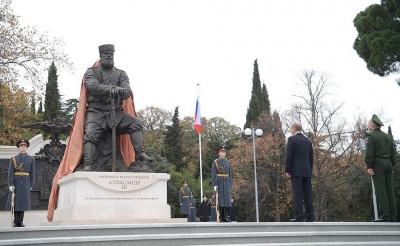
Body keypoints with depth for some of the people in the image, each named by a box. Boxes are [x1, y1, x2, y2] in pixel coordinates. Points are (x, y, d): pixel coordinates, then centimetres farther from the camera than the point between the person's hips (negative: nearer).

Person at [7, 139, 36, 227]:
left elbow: (32, 173, 6)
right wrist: (11, 184, -12)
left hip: (25, 183, 1)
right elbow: (10, 172, -3)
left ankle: (21, 221, 7)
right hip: (16, 183, -1)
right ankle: (15, 221, 4)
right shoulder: (14, 159, 4)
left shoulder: (31, 159, 6)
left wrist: (31, 185, 2)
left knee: (23, 202, 1)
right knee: (15, 201, -1)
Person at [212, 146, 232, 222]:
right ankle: (221, 217, -1)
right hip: (219, 183, -4)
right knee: (220, 200, -6)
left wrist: (230, 185, 11)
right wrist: (214, 185, -15)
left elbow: (229, 175, 16)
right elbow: (213, 174, -6)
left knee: (227, 199, 0)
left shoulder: (228, 162, 15)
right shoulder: (215, 162, -1)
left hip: (227, 183, 5)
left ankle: (225, 217, 4)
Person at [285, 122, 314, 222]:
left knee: (297, 194, -6)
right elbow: (311, 158, 13)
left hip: (296, 171, -6)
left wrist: (287, 170, -6)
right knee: (308, 194, 5)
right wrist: (310, 171, 18)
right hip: (307, 171, 6)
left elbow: (289, 156, -11)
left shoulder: (292, 139, -5)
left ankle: (299, 216, -10)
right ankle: (310, 216, 4)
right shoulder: (308, 140, 13)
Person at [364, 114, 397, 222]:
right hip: (388, 164, 7)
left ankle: (386, 216, -10)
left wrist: (369, 166, -13)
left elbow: (369, 153, -14)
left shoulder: (370, 136, -5)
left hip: (378, 164, -7)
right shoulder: (388, 137, 17)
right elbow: (393, 152, 16)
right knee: (390, 190, 8)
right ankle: (393, 216, 7)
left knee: (381, 190, -7)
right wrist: (391, 166, 18)